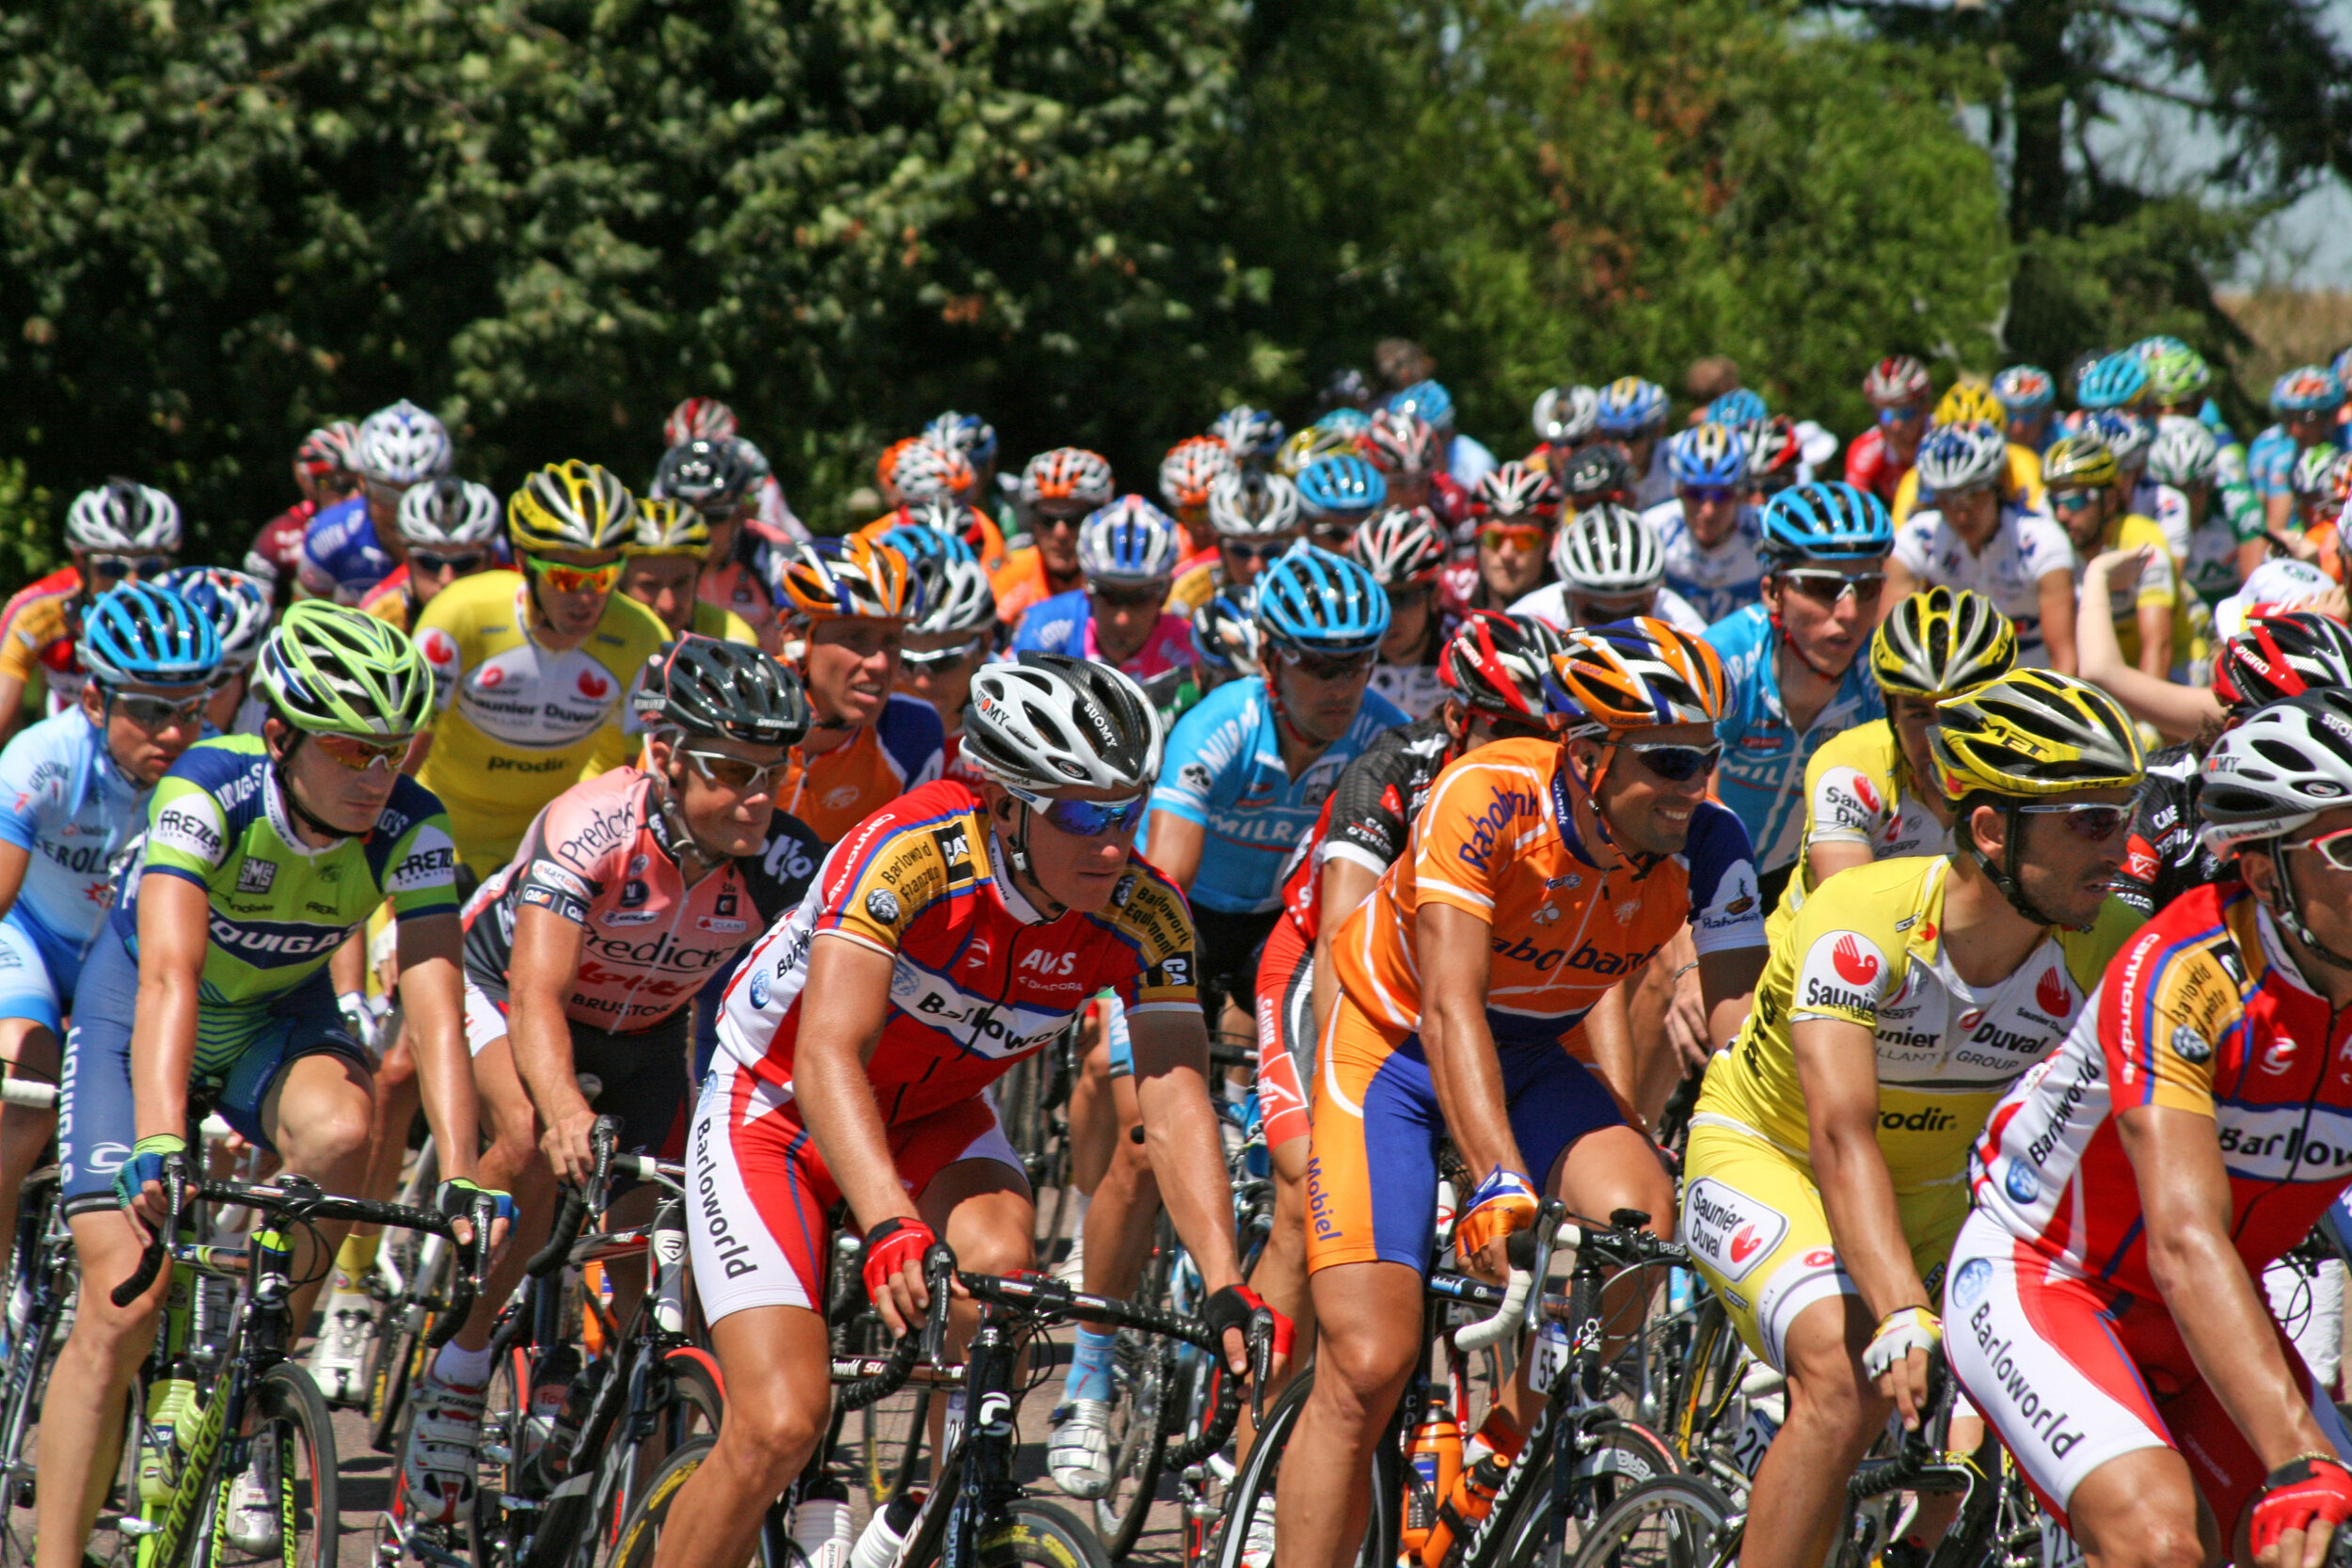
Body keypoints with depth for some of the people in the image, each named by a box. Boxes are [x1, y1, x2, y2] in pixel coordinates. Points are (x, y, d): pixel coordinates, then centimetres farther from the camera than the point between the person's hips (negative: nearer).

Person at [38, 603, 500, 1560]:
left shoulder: (411, 830, -24)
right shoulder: (208, 791, -33)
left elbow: (435, 1012, -31)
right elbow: (169, 978, -44)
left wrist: (460, 1183, -45)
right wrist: (161, 1148, -58)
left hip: (279, 1015, 2)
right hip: (135, 1007, -2)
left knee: (339, 1131, -32)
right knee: (122, 1301, -16)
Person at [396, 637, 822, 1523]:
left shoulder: (782, 862, -26)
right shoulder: (592, 828, -36)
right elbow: (536, 995, -45)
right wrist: (565, 1107, -64)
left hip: (643, 1035, 4)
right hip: (498, 989, -4)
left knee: (648, 1253, -5)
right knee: (536, 1144, -34)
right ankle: (452, 1382, -18)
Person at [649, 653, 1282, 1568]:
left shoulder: (1144, 917, -20)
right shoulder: (908, 853, -34)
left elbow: (1174, 1104, -26)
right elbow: (827, 1055, -42)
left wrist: (1226, 1285, -41)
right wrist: (890, 1229, -57)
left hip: (932, 1118, 4)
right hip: (777, 1107, -4)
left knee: (1001, 1260, -29)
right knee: (779, 1425, -16)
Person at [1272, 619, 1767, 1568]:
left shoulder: (1704, 842, -21)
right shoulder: (1484, 802, -32)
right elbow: (1451, 1008, -41)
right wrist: (1501, 1185, -53)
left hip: (1542, 1061, 3)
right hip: (1399, 1053, -3)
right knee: (1367, 1367, -14)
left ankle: (1505, 1454, -5)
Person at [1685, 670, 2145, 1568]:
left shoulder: (2109, 951, -19)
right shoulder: (1862, 921, -32)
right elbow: (1841, 1134, -42)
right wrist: (1905, 1317, -55)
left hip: (1932, 1190, 6)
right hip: (1765, 1157, -6)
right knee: (1852, 1383, -30)